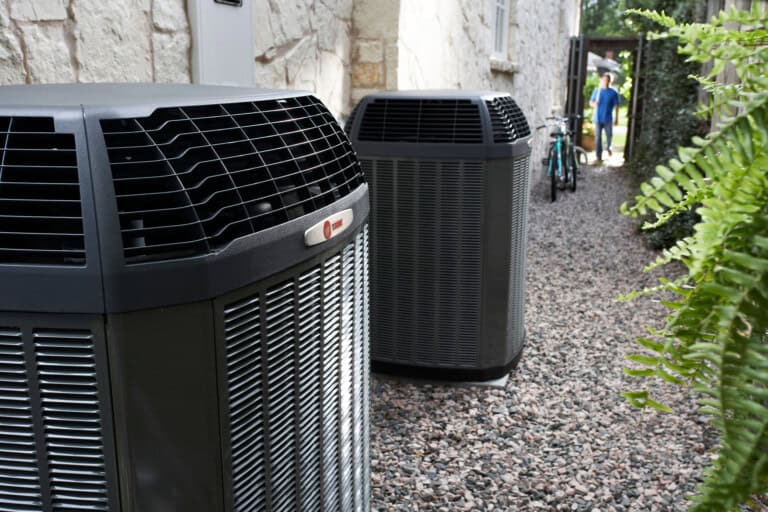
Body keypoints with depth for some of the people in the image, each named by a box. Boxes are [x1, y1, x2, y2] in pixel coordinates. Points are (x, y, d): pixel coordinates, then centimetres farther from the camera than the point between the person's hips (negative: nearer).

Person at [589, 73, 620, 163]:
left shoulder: (613, 93, 0)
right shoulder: (597, 91, 6)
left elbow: (616, 106, 3)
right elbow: (590, 102, 11)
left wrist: (616, 118, 0)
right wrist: (594, 103, -12)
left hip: (608, 119, -1)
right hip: (598, 119, 1)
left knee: (609, 135, 5)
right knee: (598, 137, -2)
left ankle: (608, 148, 36)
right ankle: (599, 155, 3)